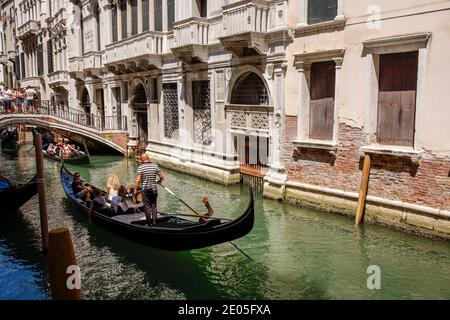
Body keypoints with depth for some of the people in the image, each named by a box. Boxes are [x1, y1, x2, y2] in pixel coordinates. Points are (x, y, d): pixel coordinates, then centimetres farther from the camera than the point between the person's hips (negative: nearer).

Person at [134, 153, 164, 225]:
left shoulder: (141, 167, -9)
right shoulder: (155, 166, 2)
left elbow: (138, 180, -15)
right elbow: (162, 176, 1)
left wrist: (135, 189, -8)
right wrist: (159, 181, 22)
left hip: (145, 189, -3)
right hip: (154, 189, 4)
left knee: (147, 206, 5)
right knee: (154, 205, 13)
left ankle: (149, 223, 9)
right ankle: (154, 222, 13)